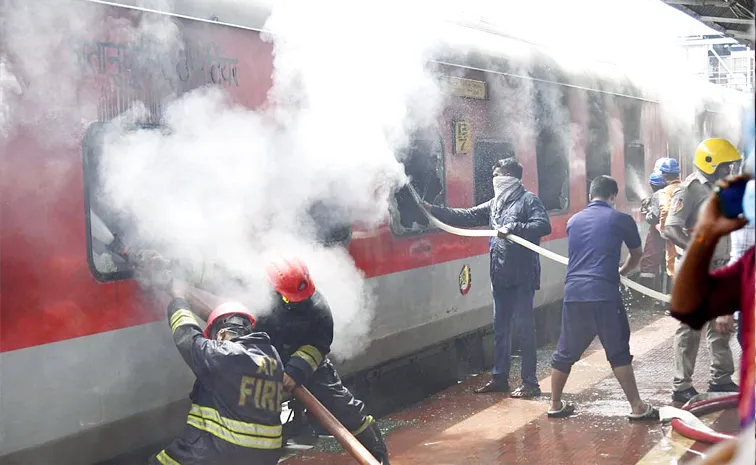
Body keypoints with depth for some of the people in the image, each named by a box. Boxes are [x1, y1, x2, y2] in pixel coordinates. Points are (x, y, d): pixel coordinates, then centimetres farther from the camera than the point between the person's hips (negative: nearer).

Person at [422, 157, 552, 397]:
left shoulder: (529, 199, -6)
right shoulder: (494, 204, 15)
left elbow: (544, 225, -18)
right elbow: (466, 216, 14)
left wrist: (513, 227, -27)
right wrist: (434, 210, 9)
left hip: (523, 276, -7)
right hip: (500, 276, 7)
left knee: (525, 327, -3)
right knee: (500, 327, 13)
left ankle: (530, 383, 3)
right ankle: (499, 378, 23)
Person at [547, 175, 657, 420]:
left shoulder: (573, 221, 15)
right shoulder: (621, 219, 5)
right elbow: (636, 256, 20)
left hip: (573, 294, 4)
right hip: (604, 295, -4)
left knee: (565, 352, 14)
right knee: (619, 353, 5)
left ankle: (555, 405, 23)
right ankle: (638, 407, 7)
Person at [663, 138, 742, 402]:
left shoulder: (720, 189, 13)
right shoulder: (690, 190, -14)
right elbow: (670, 228, -23)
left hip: (717, 268, 9)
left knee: (721, 324, 15)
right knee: (691, 327, -4)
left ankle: (721, 380, 27)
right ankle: (682, 387, 3)